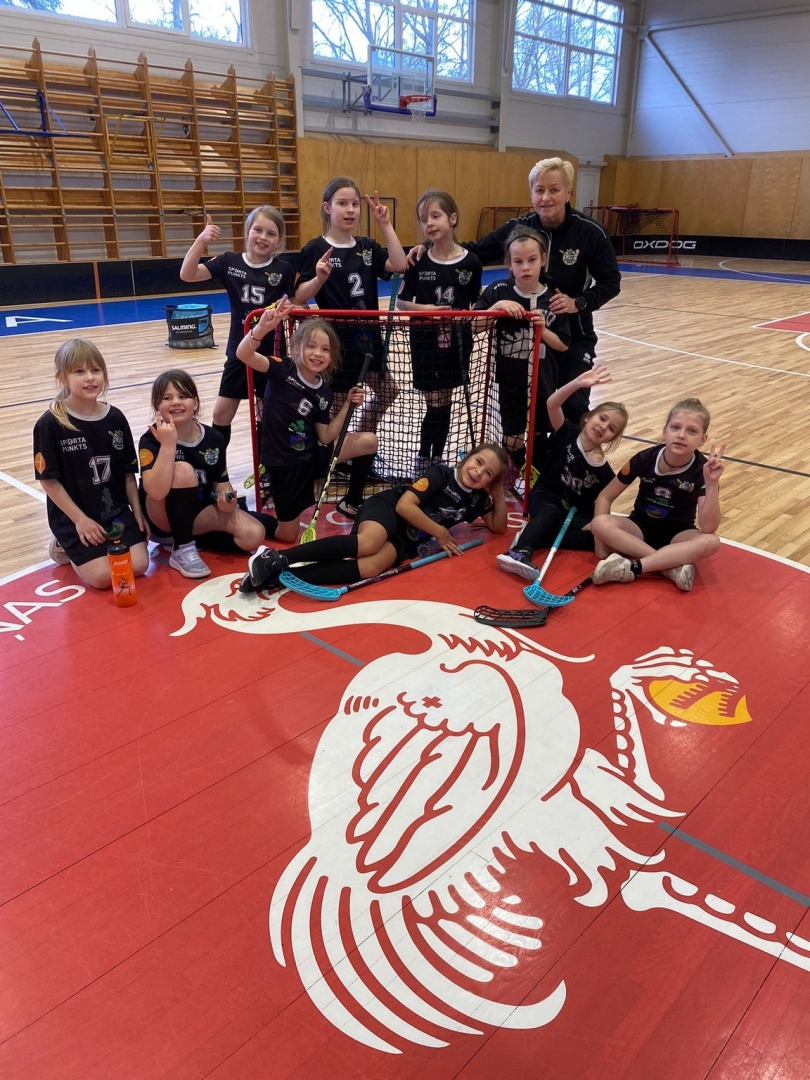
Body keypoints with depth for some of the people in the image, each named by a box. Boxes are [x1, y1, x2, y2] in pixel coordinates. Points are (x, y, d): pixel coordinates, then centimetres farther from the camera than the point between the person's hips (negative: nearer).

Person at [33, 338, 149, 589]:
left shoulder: (115, 418, 0)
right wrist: (80, 519, -13)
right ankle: (66, 547, 15)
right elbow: (48, 480, -10)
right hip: (74, 517, -4)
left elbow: (128, 472, 7)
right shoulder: (50, 424, -12)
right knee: (103, 577, -17)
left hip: (118, 511, 4)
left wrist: (137, 512, 2)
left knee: (138, 567, -11)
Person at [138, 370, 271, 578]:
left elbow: (221, 482, 6)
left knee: (254, 535, -16)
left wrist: (227, 499, -17)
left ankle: (184, 535, 3)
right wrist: (168, 444, -38)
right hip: (161, 518, -4)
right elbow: (156, 492, -35)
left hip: (199, 512, 4)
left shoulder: (213, 439, -6)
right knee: (183, 470, -33)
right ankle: (182, 550, -19)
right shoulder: (151, 440, -19)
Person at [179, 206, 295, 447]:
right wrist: (201, 240, -24)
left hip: (272, 353, -1)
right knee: (221, 413, 7)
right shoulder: (229, 262, -5)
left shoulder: (283, 270, -7)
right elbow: (187, 274, -12)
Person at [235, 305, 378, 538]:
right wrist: (263, 327, -49)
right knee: (287, 535, 0)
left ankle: (351, 503, 12)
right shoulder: (283, 369, -13)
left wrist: (347, 404, -5)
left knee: (368, 441, -6)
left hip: (312, 456, 5)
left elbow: (325, 437, 2)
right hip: (283, 463, -5)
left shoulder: (324, 392, 2)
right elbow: (243, 354, -29)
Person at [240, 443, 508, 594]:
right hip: (387, 508, -4)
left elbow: (498, 527, 22)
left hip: (405, 539, 4)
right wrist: (439, 533, -11)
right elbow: (404, 505, -14)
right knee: (368, 543, -41)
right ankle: (277, 558, -41)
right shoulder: (441, 473, -7)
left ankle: (279, 575, -40)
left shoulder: (477, 499, 11)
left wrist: (498, 495, 5)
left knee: (374, 565, -32)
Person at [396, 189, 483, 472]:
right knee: (435, 405, 0)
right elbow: (401, 302, -1)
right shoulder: (418, 262, -5)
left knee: (444, 404, 10)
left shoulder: (471, 263, -4)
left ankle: (437, 461, 25)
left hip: (456, 344, 1)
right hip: (425, 344, -1)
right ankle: (423, 458, 20)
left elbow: (476, 306, 5)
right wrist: (424, 308, -17)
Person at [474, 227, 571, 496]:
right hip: (510, 380, -1)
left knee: (539, 433, 15)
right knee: (513, 435, 7)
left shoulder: (553, 299, -6)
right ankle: (513, 472, 36)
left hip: (543, 381, 1)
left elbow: (563, 345, -2)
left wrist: (542, 329, -19)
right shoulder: (498, 291, -10)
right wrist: (497, 306, -27)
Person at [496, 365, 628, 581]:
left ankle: (530, 538, -34)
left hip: (576, 514, 2)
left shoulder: (604, 472, -3)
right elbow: (552, 404, -25)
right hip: (545, 498, -2)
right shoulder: (567, 434, -7)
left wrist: (594, 525, -20)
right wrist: (578, 383, -42)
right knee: (550, 512, -38)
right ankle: (520, 553, -62)